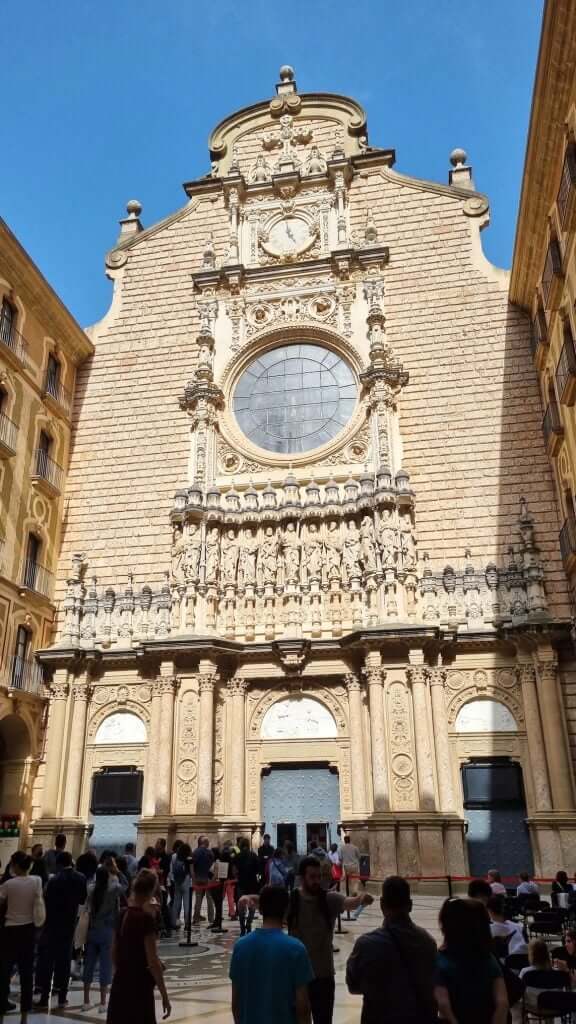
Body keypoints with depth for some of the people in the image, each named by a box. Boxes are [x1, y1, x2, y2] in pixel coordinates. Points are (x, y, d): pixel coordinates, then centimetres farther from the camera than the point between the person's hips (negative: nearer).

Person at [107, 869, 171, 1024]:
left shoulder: (122, 914, 3)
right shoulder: (145, 918, -19)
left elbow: (114, 952, 13)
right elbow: (152, 962, -18)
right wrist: (164, 995, -11)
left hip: (119, 985, 7)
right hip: (139, 988, -7)